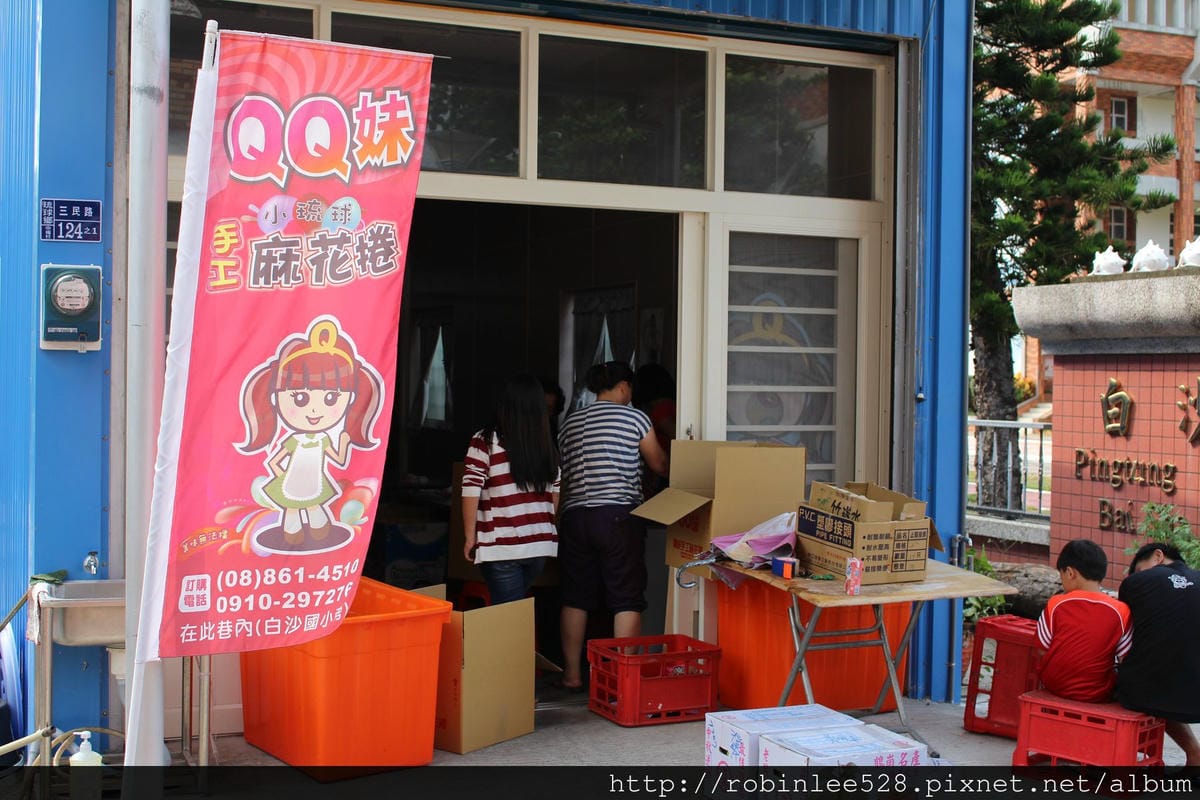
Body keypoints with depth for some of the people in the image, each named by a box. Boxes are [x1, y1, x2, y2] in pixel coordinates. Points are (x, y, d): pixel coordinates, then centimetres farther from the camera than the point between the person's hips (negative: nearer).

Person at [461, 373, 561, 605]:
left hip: (501, 548, -4)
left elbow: (471, 492, -10)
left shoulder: (486, 442, -8)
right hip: (540, 545, 4)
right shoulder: (547, 444, 4)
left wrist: (470, 536, -1)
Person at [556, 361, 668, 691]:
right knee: (627, 600, 1)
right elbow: (660, 465, 8)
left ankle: (572, 674, 17)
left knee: (575, 598, 11)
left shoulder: (570, 423, 13)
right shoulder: (634, 418, -1)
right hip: (618, 516, -5)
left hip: (575, 516, 5)